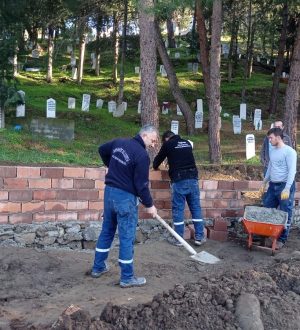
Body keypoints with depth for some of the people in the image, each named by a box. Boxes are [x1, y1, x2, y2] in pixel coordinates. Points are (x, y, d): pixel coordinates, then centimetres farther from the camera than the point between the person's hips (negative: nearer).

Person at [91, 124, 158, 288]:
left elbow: (102, 149, 25)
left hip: (109, 191, 8)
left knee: (106, 231, 19)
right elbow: (141, 185, -16)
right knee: (127, 237, 1)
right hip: (125, 197, -8)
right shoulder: (142, 155, -16)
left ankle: (98, 268, 29)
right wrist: (149, 205, -4)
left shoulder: (119, 142, 6)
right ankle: (127, 278, 9)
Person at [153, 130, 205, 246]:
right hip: (192, 178, 4)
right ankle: (199, 237, 10)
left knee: (178, 209, 3)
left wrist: (155, 166, 40)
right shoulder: (187, 143, 19)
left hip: (179, 180, -4)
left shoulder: (168, 144, 6)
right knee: (196, 208, 9)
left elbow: (158, 158, 18)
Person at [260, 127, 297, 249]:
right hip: (273, 185, 8)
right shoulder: (272, 151, 11)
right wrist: (264, 183, 22)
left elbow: (292, 171, -20)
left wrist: (287, 189, -27)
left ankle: (282, 239, 12)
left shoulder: (289, 151, -14)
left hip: (285, 186, -8)